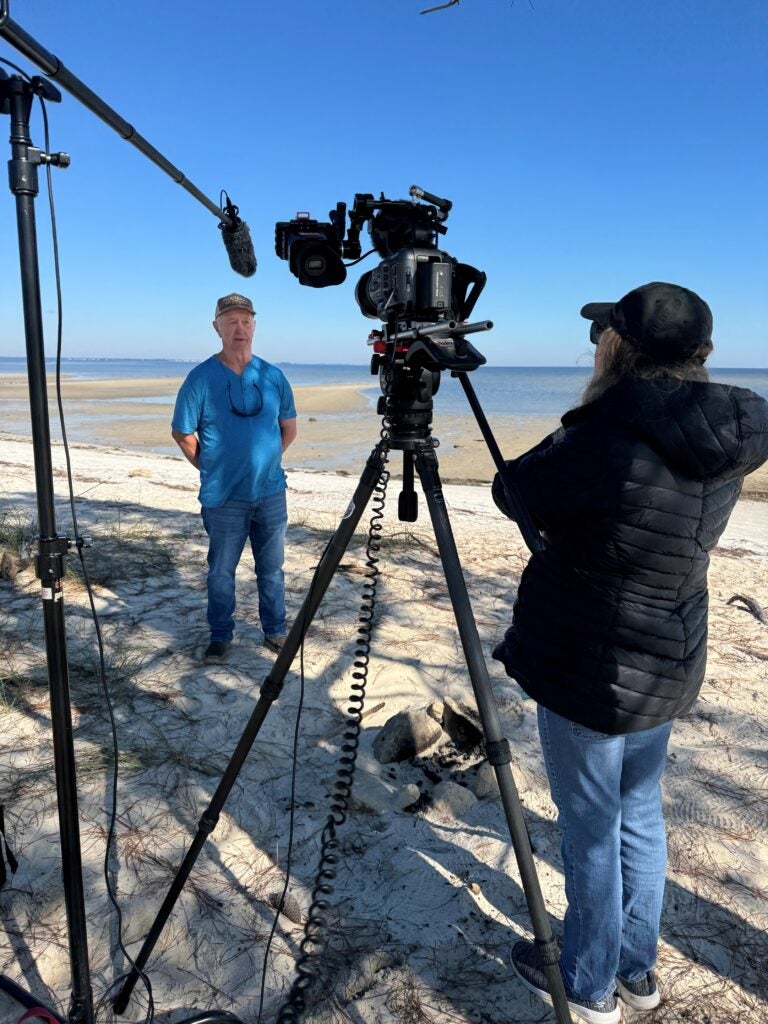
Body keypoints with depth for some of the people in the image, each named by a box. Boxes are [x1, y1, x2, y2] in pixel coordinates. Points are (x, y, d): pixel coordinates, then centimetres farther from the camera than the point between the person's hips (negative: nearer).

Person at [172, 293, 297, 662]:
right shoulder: (201, 378, -7)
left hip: (271, 493, 3)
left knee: (271, 568, 13)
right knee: (221, 572, 9)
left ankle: (275, 631, 28)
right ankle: (220, 636, 25)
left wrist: (265, 459, 10)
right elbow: (182, 433, 1)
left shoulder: (273, 376, 3)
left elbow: (289, 428, 14)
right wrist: (210, 467, 3)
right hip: (223, 498, -2)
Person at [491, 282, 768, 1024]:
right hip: (667, 666, 8)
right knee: (638, 812, 23)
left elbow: (514, 494, -8)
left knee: (591, 829, 11)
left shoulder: (606, 442, -24)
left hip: (590, 672, -7)